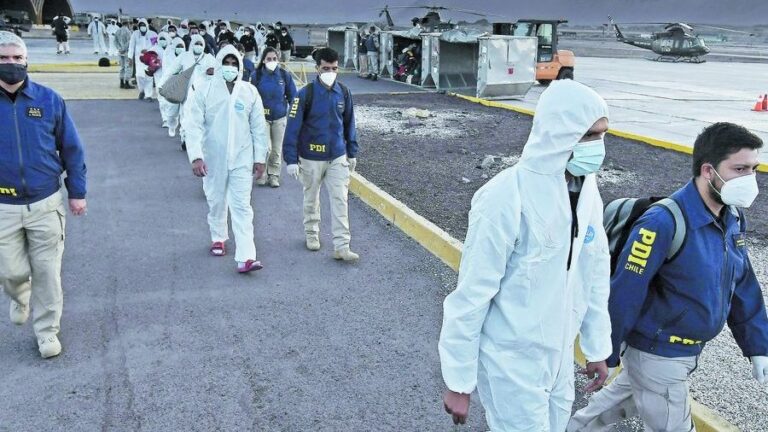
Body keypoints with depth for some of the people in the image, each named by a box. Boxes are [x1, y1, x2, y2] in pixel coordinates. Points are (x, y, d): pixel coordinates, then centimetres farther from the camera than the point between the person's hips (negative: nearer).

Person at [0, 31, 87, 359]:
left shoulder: (49, 99, -3)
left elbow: (71, 148, 3)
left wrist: (77, 192, 3)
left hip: (46, 203, 0)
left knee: (47, 271, 5)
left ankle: (47, 330, 22)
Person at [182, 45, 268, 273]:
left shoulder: (250, 92, -1)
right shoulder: (205, 90, -6)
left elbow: (259, 127, 3)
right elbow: (194, 124, -9)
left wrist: (260, 158, 3)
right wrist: (196, 156, -18)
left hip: (242, 159, 0)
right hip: (213, 158, 0)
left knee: (242, 206, -5)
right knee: (216, 202, 16)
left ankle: (246, 257, -9)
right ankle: (218, 238, 41)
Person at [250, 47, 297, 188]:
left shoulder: (285, 75, -2)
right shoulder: (256, 75, -6)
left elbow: (292, 96, 6)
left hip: (280, 118, 2)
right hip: (262, 117, -2)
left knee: (277, 149, 8)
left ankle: (274, 175, 23)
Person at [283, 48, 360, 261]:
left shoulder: (344, 93, -1)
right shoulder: (306, 94, -13)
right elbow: (293, 127, -13)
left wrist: (352, 153, 13)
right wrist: (291, 160, -16)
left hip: (338, 158, 3)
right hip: (312, 159, -2)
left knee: (340, 200, -2)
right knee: (311, 198, 15)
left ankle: (341, 247, 1)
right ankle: (312, 234, 36)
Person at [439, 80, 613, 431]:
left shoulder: (586, 188, -3)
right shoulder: (507, 198, -25)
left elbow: (596, 274, 8)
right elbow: (471, 296, -19)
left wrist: (597, 347, 15)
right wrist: (459, 382, -13)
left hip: (559, 355, 7)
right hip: (512, 360, -7)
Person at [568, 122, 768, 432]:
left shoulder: (733, 218, -1)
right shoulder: (664, 223, -28)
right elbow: (624, 294, -24)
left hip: (685, 351, 8)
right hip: (656, 354, -7)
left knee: (621, 400, 26)